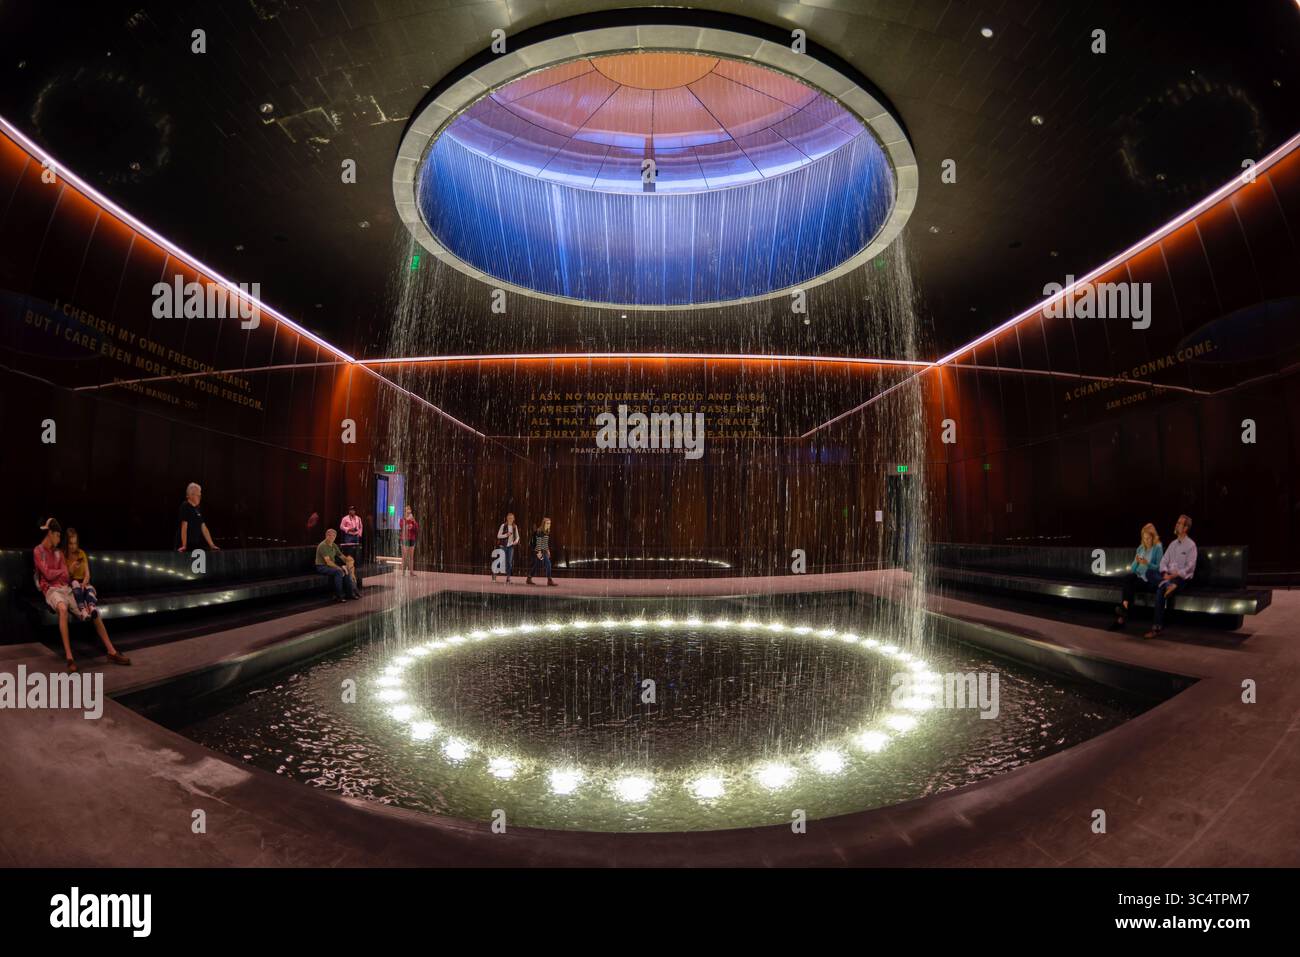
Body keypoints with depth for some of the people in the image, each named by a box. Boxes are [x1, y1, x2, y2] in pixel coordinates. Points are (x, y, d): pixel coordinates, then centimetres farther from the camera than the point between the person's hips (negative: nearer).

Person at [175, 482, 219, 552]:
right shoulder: (185, 507, -9)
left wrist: (211, 545, 12)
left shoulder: (198, 509, 13)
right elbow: (184, 526, -17)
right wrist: (184, 546, -24)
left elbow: (203, 528, 15)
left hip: (195, 546, 7)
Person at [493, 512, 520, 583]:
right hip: (503, 545, -3)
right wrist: (506, 535, -20)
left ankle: (508, 577, 4)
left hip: (511, 546, 3)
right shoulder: (503, 525, -5)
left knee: (509, 562, -1)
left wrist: (516, 540, -8)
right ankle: (494, 572, 22)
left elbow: (517, 536, 13)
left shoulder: (515, 527, 6)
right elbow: (498, 536, -5)